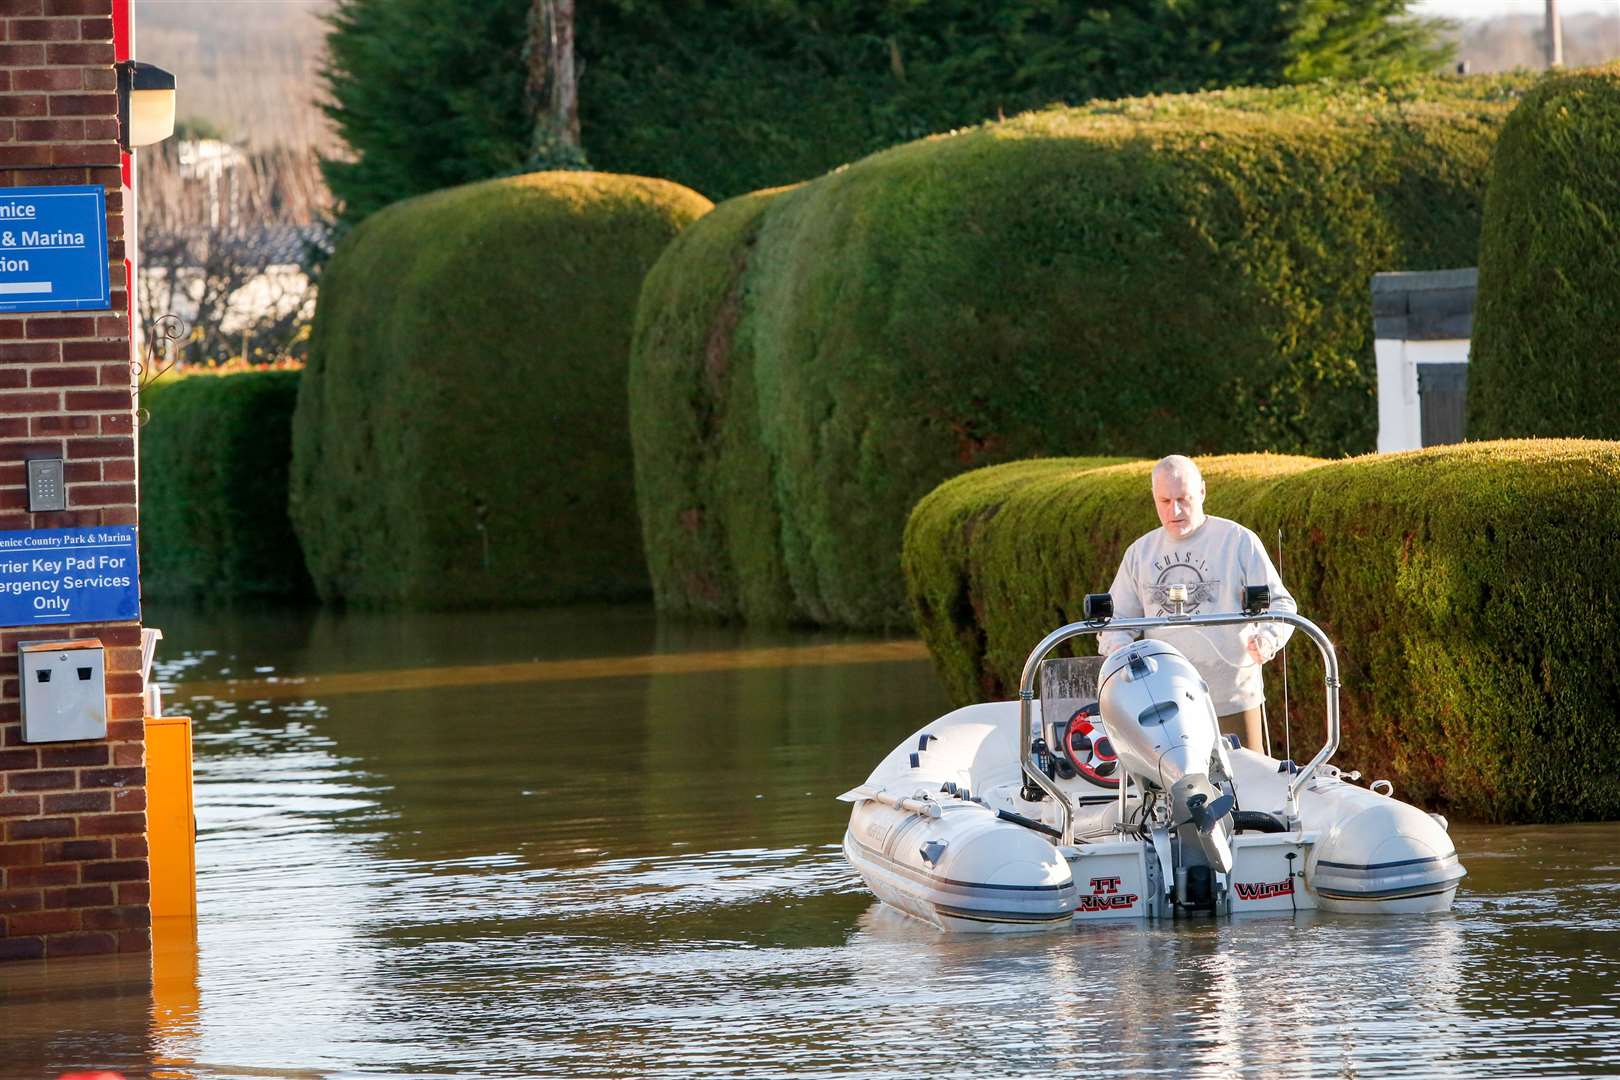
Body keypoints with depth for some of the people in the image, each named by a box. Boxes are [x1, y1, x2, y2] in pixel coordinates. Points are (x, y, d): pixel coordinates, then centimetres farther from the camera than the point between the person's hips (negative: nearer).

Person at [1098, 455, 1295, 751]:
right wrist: (1119, 652, -6)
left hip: (1232, 701, -3)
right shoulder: (1140, 553, 13)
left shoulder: (1239, 541, 1)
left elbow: (1280, 604, -1)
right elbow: (1115, 619, 18)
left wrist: (1267, 638, -23)